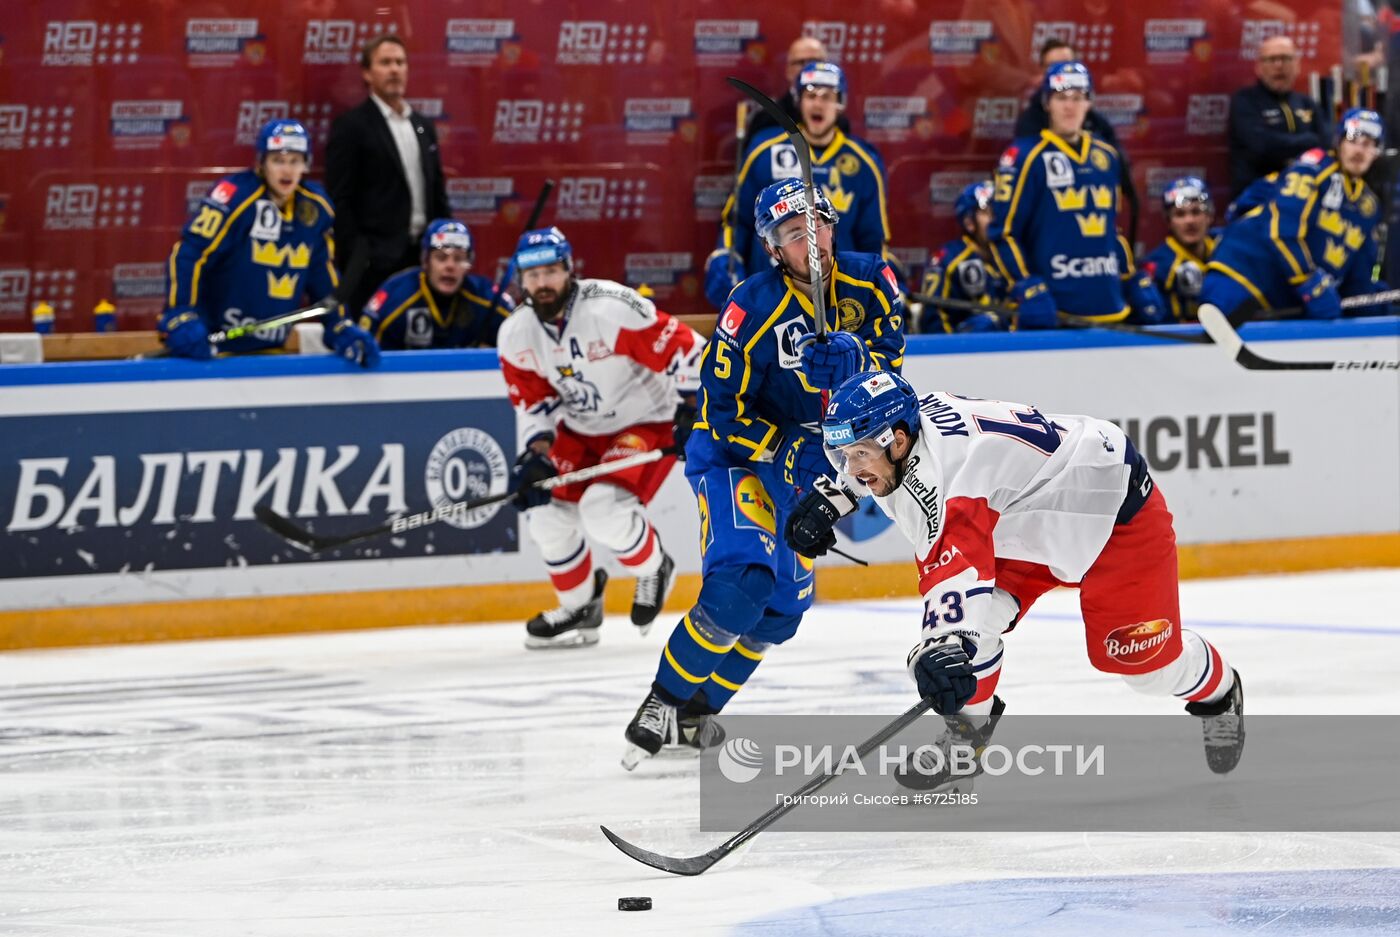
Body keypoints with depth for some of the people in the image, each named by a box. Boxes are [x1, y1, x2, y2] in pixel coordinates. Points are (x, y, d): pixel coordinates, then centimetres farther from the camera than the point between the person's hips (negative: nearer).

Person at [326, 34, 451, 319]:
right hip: (375, 263, -6)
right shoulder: (351, 127, -3)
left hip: (422, 259, 6)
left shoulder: (423, 127, 18)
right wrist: (356, 259, -13)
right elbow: (339, 200, -7)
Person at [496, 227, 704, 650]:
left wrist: (692, 412, -24)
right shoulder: (515, 336, -6)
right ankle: (579, 607, 20)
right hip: (581, 429, 7)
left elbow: (685, 349, -23)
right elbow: (532, 400, 3)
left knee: (604, 508, -26)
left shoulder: (612, 309, -27)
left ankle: (654, 569, 5)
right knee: (545, 506, -3)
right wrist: (536, 453, -13)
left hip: (648, 421, -7)